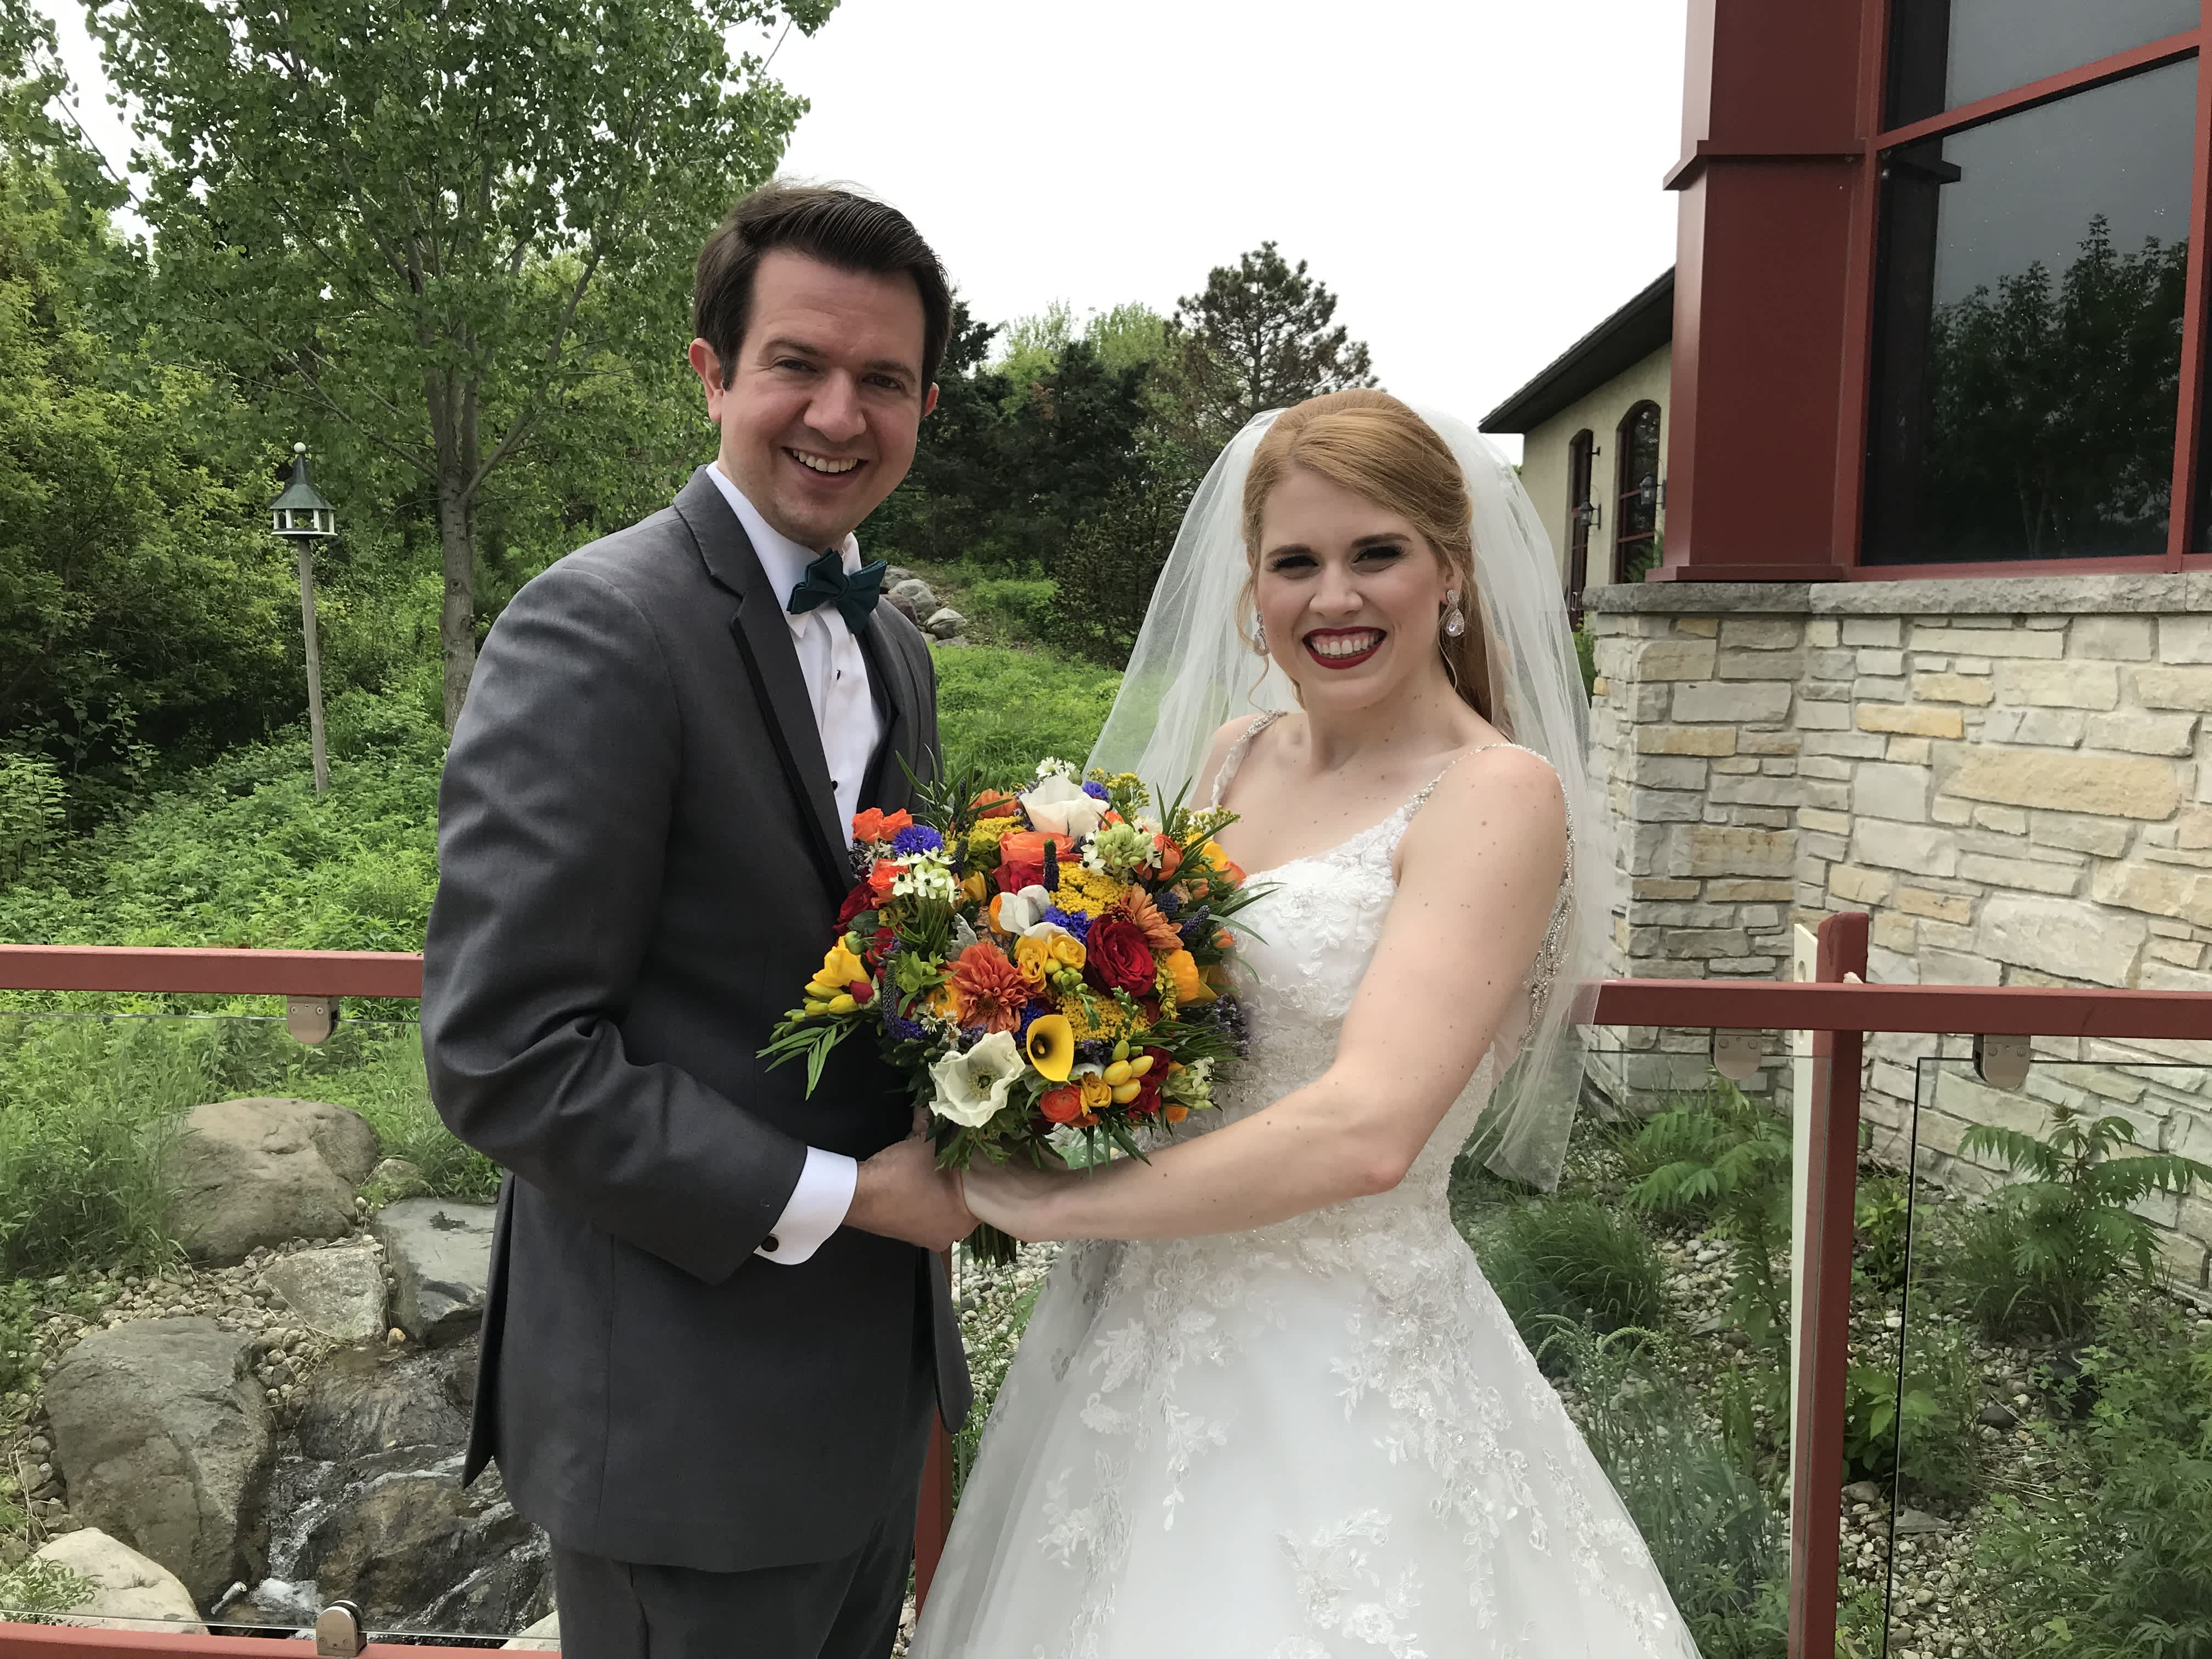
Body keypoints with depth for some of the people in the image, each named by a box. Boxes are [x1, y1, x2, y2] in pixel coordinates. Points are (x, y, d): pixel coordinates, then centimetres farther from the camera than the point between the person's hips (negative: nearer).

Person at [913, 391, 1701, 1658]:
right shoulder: (1236, 756, 4)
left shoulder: (1496, 795, -15)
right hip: (1140, 1336, 6)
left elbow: (1365, 1134, -26)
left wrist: (1054, 1206, -17)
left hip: (1340, 1369, -6)